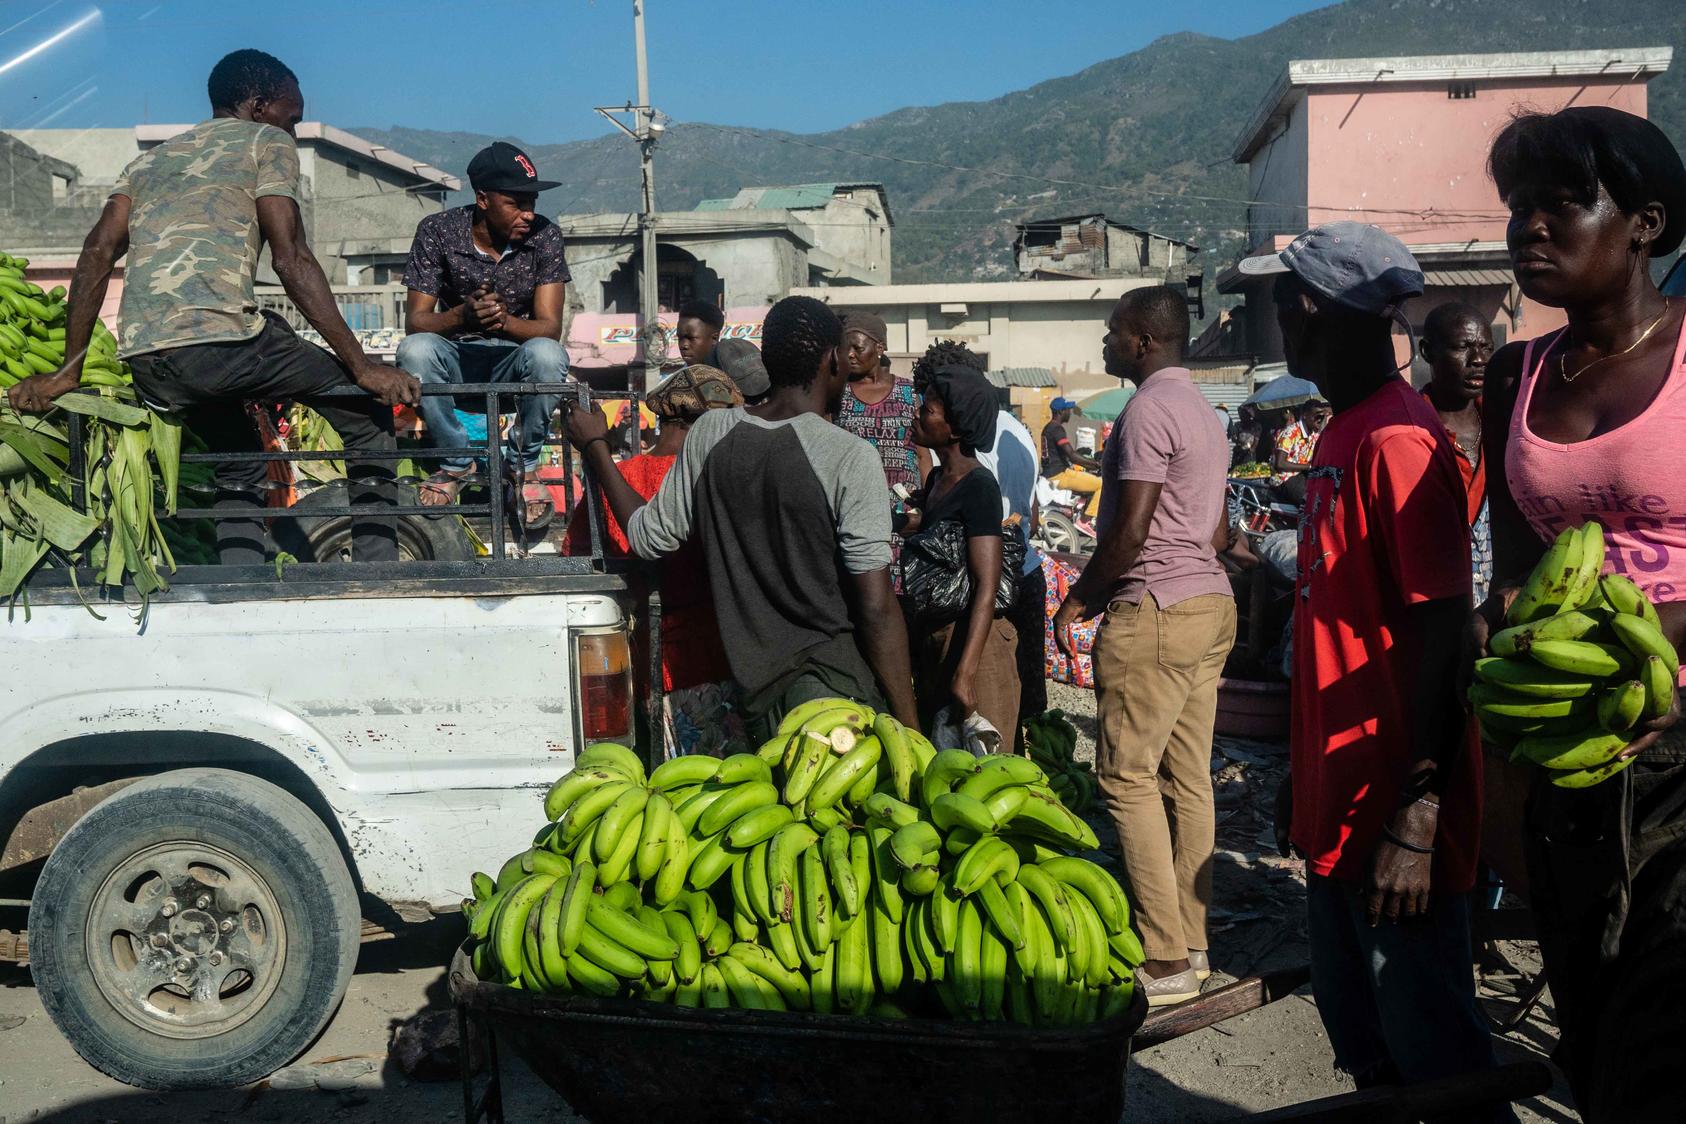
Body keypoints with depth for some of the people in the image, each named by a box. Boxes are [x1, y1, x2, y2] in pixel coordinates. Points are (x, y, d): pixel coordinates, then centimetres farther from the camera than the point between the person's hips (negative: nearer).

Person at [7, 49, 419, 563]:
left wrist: (67, 372, 15)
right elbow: (291, 260, -1)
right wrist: (362, 366, -4)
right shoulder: (267, 142, 12)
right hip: (223, 340, -6)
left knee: (240, 466, 28)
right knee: (369, 411, 11)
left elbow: (97, 253, 16)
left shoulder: (149, 160, 29)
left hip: (146, 367, 7)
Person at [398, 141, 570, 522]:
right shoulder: (437, 232, -9)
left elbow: (550, 328, -14)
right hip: (457, 362, 0)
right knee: (415, 349, -32)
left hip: (514, 362, 0)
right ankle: (456, 462, -9)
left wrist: (504, 320, -36)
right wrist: (463, 315, -35)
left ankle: (524, 465, -10)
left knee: (547, 354, -34)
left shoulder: (544, 236, -9)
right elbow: (415, 322, -13)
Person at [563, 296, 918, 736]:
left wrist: (595, 447, 27)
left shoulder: (710, 433, 2)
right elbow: (876, 607, -15)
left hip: (759, 691, 6)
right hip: (840, 681, -5)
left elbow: (651, 537, 14)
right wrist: (910, 729, -10)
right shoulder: (850, 457, -12)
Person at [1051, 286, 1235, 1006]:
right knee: (1189, 780, 11)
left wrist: (1078, 599, -5)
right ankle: (1192, 941, 16)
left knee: (1127, 778, -6)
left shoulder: (1148, 411, -13)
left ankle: (1166, 962, -4)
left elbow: (1129, 532, -18)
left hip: (1154, 614, -10)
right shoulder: (1203, 412, 19)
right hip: (1212, 602, 10)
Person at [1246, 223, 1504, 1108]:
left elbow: (1443, 635, -20)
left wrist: (1418, 819, -21)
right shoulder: (1339, 437, 12)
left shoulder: (1398, 440, -17)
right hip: (1338, 803, 9)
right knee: (1356, 1034, 19)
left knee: (1429, 1048, 3)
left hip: (1391, 811, -9)